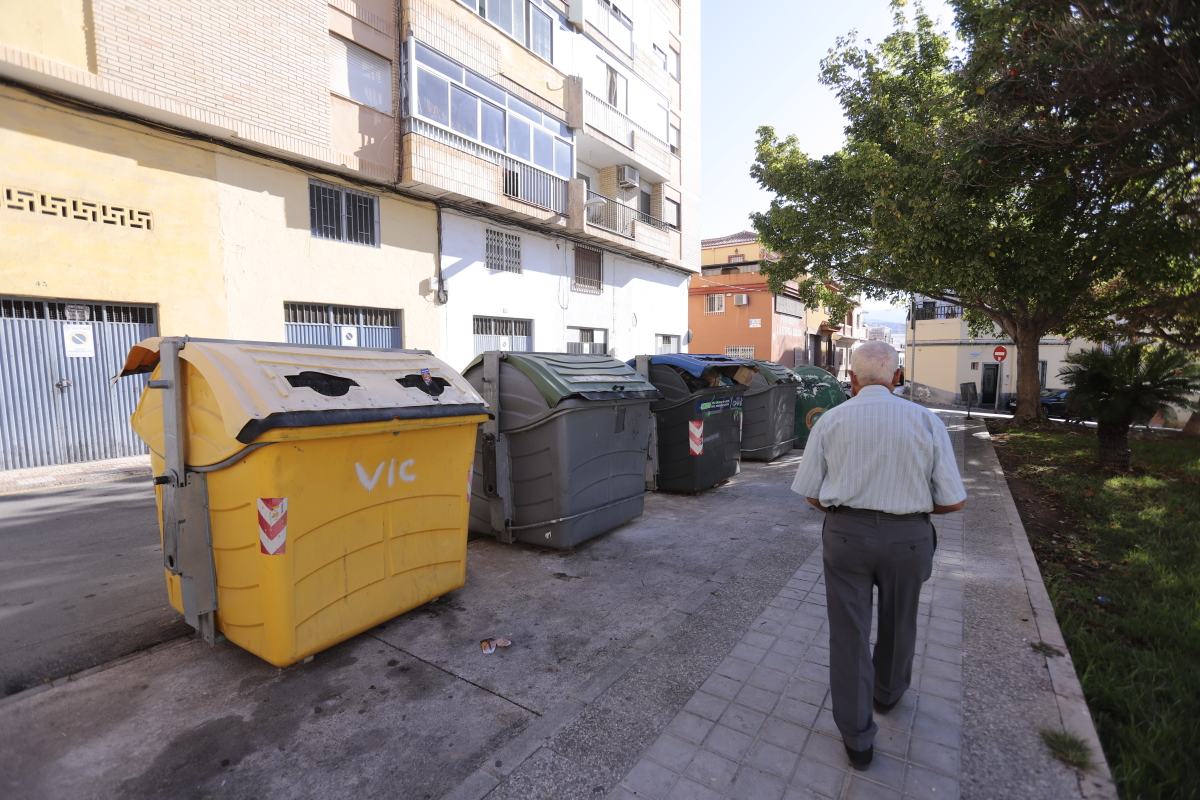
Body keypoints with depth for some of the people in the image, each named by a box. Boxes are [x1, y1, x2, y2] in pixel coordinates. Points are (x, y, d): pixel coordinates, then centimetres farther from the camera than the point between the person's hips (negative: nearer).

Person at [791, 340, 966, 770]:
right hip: (907, 536, 1)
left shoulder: (831, 420, -5)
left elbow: (810, 493, -2)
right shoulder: (926, 420, -5)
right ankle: (888, 692, 51)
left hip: (845, 533, -1)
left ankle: (857, 738, 23)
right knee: (898, 621, 26)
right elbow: (954, 500, -4)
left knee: (848, 631, 12)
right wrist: (911, 505, 15)